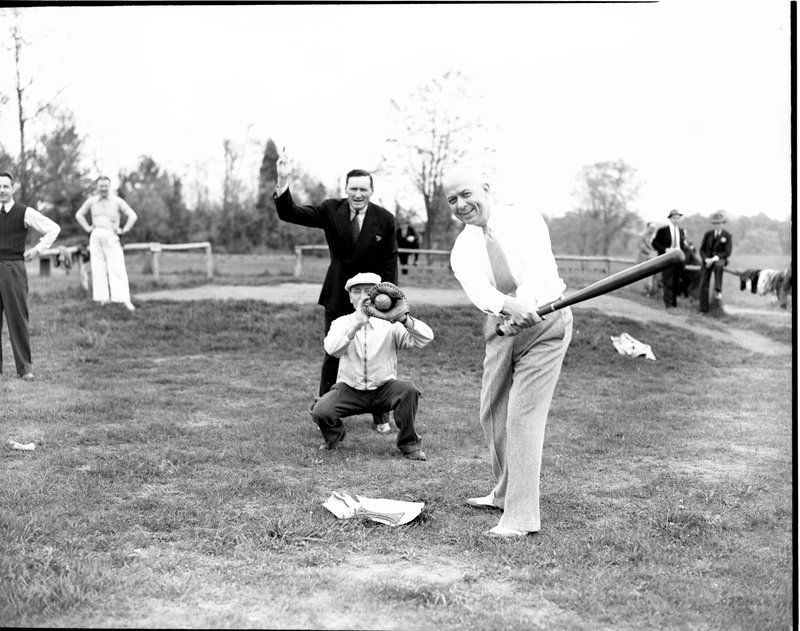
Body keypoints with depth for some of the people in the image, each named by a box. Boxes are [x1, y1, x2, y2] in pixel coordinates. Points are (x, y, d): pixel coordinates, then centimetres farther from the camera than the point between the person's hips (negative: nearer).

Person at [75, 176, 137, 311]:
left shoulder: (117, 201, 1)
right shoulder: (91, 201, 10)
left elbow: (132, 216, 0)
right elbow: (79, 214, 24)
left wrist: (124, 230, -4)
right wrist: (87, 228, 13)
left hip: (111, 237, -3)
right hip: (96, 237, 3)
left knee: (117, 268, -10)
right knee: (98, 268, 1)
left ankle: (125, 300, -13)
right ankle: (103, 298, 5)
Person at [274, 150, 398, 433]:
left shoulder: (384, 219, -7)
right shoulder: (331, 210, -5)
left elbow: (389, 262, -3)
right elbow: (290, 214, -12)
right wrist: (283, 180, -28)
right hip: (338, 295, 1)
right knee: (332, 354, 6)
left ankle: (380, 416, 18)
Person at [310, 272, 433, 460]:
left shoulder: (389, 324, -3)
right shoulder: (342, 322, 0)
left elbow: (426, 337, -17)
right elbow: (331, 348, -23)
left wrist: (403, 319, -35)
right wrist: (358, 323, -36)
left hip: (384, 389, 0)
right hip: (349, 389, 0)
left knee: (407, 389, -30)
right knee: (320, 411, -25)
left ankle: (409, 444, -6)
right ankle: (335, 436, 14)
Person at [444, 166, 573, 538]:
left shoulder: (525, 220, -3)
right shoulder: (462, 250, 3)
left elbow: (539, 266, -20)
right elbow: (477, 289, -18)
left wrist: (527, 303, -40)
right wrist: (510, 306, -40)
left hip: (545, 324, -5)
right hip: (500, 329, 5)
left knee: (523, 416, -11)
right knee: (492, 415, 11)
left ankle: (521, 517, -7)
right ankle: (504, 494, 33)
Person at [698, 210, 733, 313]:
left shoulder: (727, 236, 3)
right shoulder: (707, 234, 12)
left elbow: (727, 252, -4)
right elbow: (702, 249, 9)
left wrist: (714, 259, -16)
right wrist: (706, 259, -10)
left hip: (719, 260, -3)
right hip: (706, 261, 3)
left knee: (718, 265, -41)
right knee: (703, 284, -8)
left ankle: (718, 290, -38)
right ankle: (703, 309, -4)